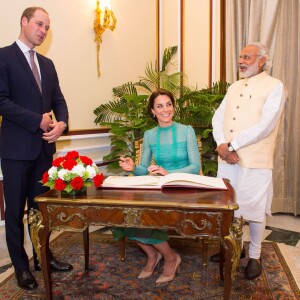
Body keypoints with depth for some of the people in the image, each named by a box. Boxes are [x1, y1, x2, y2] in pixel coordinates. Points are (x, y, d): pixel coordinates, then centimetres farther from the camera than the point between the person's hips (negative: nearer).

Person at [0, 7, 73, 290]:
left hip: (44, 146, 6)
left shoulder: (47, 64, 15)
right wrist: (38, 121, -18)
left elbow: (58, 99, 11)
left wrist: (61, 123, -9)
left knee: (41, 206, 15)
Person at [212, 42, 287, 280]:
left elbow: (265, 126, -17)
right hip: (227, 159, 6)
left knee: (255, 208, 5)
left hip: (255, 161, -6)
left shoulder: (275, 87, -6)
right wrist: (222, 145, -11)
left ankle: (255, 256, 23)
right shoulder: (234, 87, 15)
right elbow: (218, 117, 7)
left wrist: (232, 145, -16)